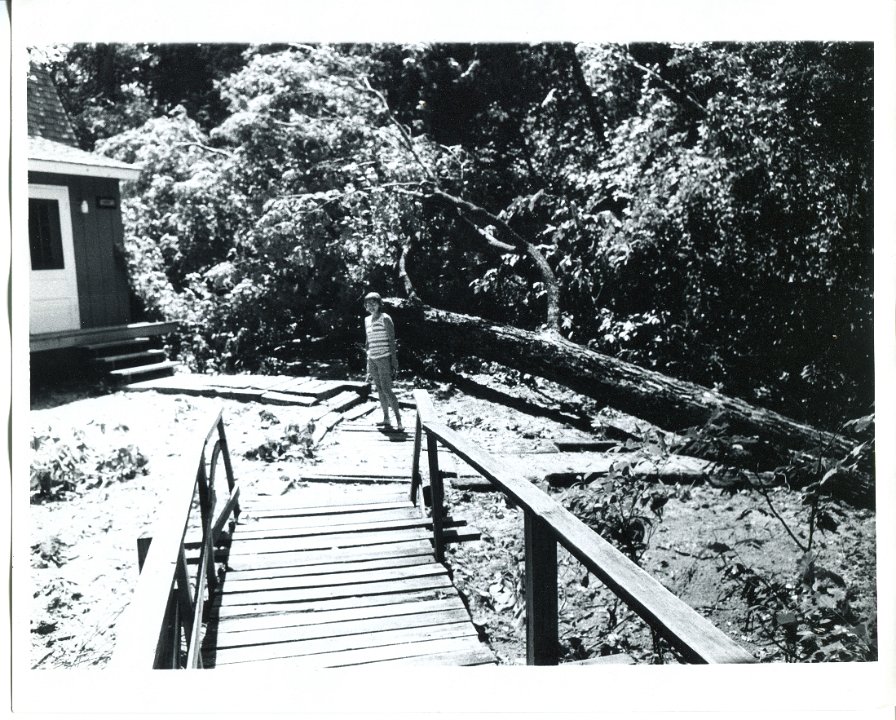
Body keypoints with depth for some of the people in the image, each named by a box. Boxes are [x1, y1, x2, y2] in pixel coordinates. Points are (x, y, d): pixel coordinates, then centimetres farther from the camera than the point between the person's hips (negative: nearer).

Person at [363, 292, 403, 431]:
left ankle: (399, 420, -10)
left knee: (386, 389, -13)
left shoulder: (385, 319, -6)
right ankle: (386, 419, 14)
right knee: (379, 389, 8)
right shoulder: (367, 320, 14)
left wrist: (394, 362, -12)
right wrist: (368, 365, 19)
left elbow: (391, 340, -8)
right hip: (372, 358, 7)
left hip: (384, 358, -7)